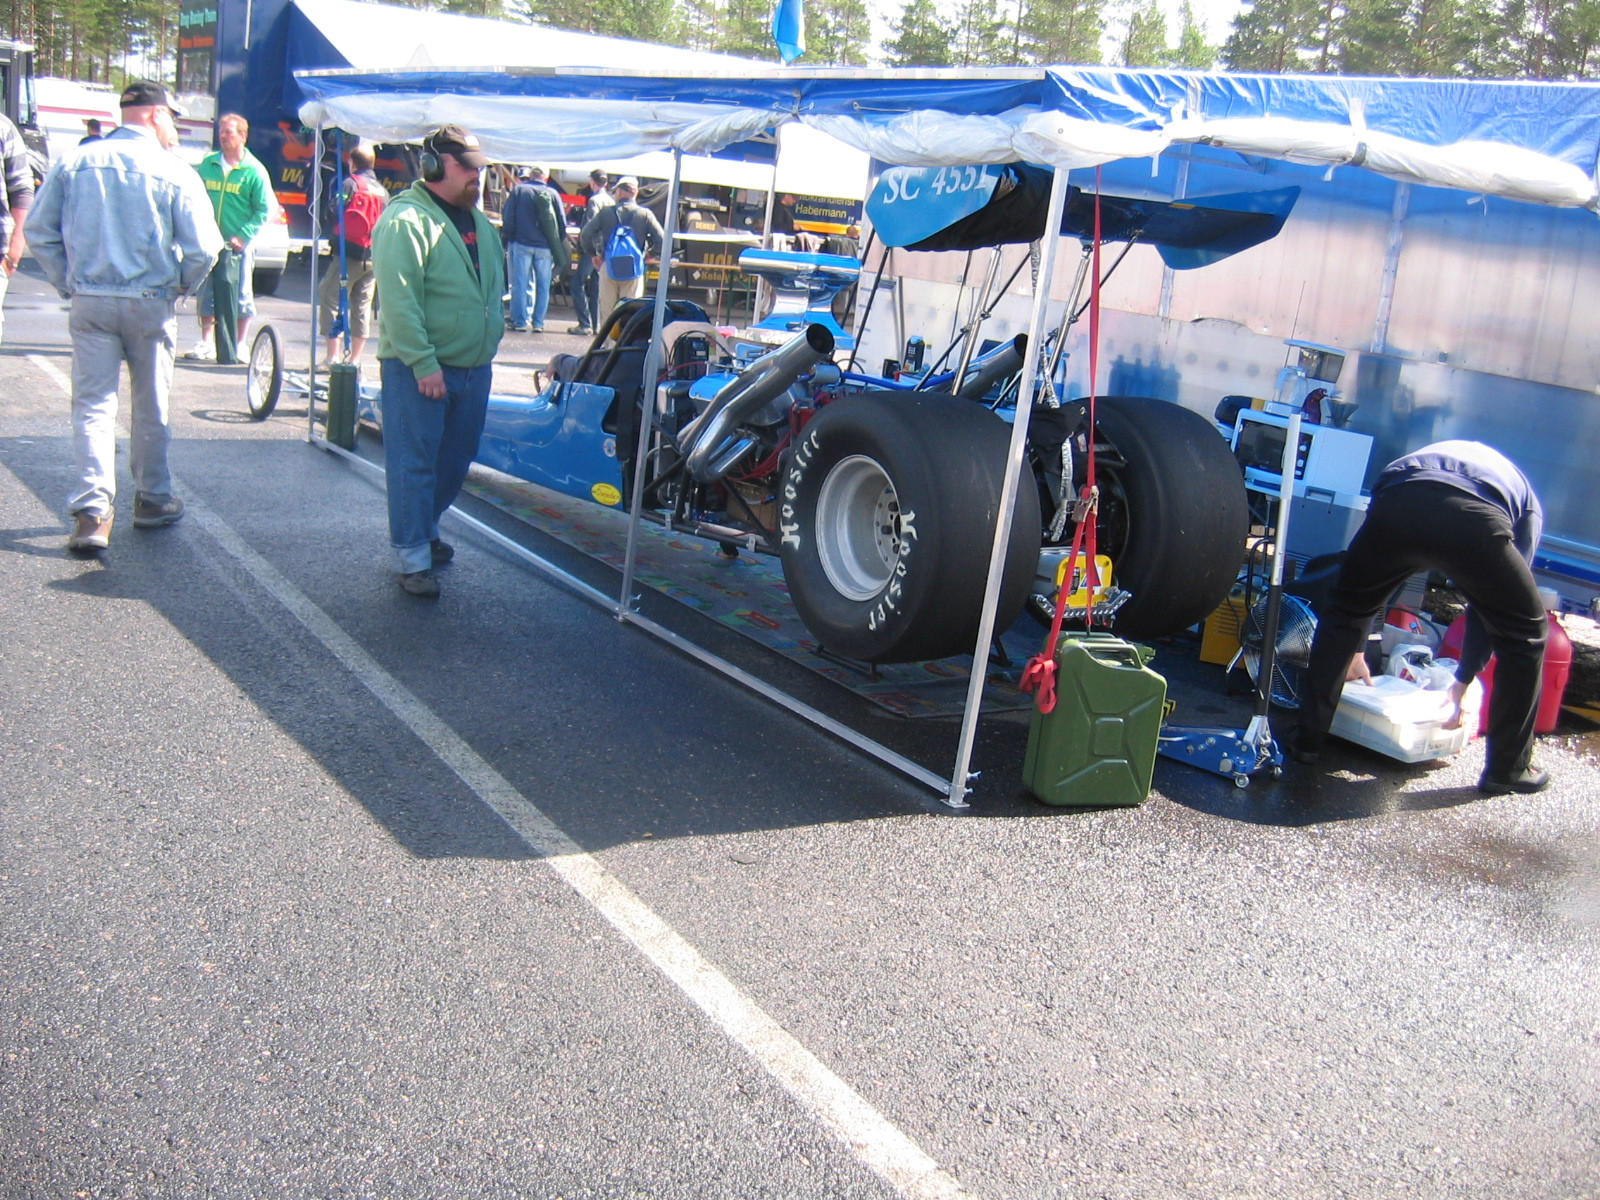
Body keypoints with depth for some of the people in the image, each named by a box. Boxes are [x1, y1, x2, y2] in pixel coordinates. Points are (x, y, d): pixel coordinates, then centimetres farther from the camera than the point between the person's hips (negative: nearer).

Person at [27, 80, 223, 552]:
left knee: (93, 404, 3)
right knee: (151, 407, 13)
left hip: (89, 302, 2)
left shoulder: (75, 163, 2)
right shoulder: (175, 171, -7)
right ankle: (152, 499, 24)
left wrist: (68, 283, 13)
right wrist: (182, 286, 7)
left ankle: (92, 509, -7)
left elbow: (39, 232, 3)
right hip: (150, 303, -2)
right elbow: (203, 247, -11)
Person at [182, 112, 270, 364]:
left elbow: (263, 210, -4)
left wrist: (243, 236, -13)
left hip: (237, 246, -4)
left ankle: (239, 346, 13)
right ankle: (206, 344, 12)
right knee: (206, 295, 5)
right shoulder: (207, 164, 9)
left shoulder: (254, 171, -3)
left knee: (241, 296, 3)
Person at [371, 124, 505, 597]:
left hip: (473, 367, 8)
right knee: (414, 463, -1)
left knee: (455, 461, 17)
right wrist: (423, 363, -24)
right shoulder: (406, 220, -13)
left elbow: (497, 280, 28)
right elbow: (398, 299, -20)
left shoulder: (478, 220, 14)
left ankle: (424, 527, 37)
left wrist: (494, 323, 18)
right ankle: (414, 557, 6)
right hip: (418, 369, -8)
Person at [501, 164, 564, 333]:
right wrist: (557, 246, 14)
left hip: (521, 243, -1)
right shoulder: (553, 194, 5)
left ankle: (520, 321, 0)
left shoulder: (519, 189, 3)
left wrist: (507, 238, 8)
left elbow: (507, 218, 0)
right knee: (543, 286, 6)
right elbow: (562, 222, 6)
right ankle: (538, 322, 4)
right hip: (545, 247, 1)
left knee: (519, 284, 3)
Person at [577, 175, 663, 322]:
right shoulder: (645, 214, 0)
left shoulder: (606, 212, 2)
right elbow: (661, 240, -8)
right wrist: (649, 254, 9)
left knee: (606, 311, 9)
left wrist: (593, 255, 10)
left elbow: (585, 234, -4)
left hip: (608, 268, 1)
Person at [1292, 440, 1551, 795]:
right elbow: (1493, 601, 38)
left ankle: (1309, 739, 29)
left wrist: (1355, 650, 53)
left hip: (1396, 506, 2)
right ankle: (1508, 769, 31)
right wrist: (1463, 681, 45)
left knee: (1341, 614, 28)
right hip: (1475, 522, -1)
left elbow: (1368, 582, 46)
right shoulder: (1527, 501, 40)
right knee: (1524, 634, 24)